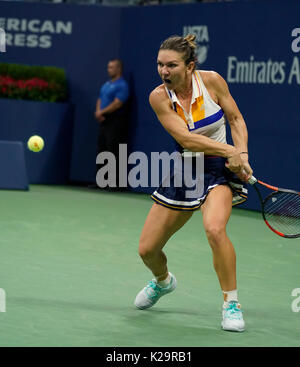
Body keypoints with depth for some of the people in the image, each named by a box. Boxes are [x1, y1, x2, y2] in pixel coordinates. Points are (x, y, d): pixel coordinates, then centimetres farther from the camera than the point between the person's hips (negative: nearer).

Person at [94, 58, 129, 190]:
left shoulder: (122, 85, -10)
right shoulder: (106, 84, 18)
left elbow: (117, 104, -18)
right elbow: (100, 100, 19)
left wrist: (102, 112, -11)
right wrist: (98, 112, 0)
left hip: (116, 121, -9)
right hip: (104, 121, 9)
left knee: (114, 153, -10)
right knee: (101, 150, 9)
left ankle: (116, 183, -8)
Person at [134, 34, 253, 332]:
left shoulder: (212, 81, -13)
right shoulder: (159, 97, -12)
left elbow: (236, 119, -1)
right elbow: (186, 139, -21)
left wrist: (241, 154, -17)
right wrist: (228, 150, -30)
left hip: (219, 169, -3)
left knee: (214, 229, -34)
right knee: (147, 250, 5)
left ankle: (231, 304, -16)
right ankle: (163, 281, 44)